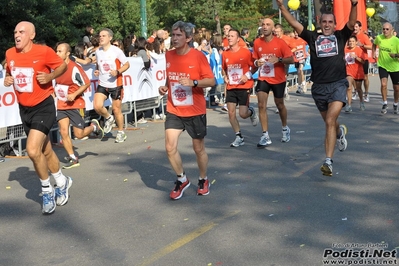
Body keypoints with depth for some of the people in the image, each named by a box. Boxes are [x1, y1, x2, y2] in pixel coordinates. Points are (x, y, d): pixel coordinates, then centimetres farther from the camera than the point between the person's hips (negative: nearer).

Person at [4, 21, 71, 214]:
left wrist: (50, 76, -18)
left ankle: (47, 190, 4)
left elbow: (63, 65, -1)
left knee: (33, 150, -19)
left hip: (43, 106, -6)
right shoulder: (10, 54, 1)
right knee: (45, 150, 16)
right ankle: (62, 182, 38)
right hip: (24, 109, 6)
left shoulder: (44, 51, -14)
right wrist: (7, 80, -3)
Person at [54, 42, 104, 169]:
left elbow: (87, 83, -12)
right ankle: (73, 159, 7)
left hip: (75, 104, -5)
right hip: (61, 105, 5)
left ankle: (94, 126, 31)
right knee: (63, 132, -5)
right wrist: (55, 94, 11)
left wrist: (74, 95, -18)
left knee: (79, 134, -1)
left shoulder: (75, 68, -17)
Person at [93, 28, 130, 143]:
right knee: (97, 106, -16)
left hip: (115, 84, -4)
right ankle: (108, 118, 16)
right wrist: (97, 71, -1)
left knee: (116, 109, 5)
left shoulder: (116, 51, -11)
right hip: (102, 84, 4)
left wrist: (117, 72, -22)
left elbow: (127, 64, -5)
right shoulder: (98, 51, 3)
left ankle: (121, 132, 24)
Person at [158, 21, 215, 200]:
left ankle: (203, 180, 34)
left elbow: (211, 81, -13)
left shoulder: (198, 56, -12)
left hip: (195, 111, -3)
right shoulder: (168, 55, 3)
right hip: (174, 111, 4)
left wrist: (193, 82, -28)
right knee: (170, 148, -6)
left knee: (199, 148, 10)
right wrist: (165, 87, -1)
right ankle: (182, 180, 17)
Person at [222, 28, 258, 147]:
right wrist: (225, 77, 2)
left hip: (244, 87, -3)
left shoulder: (246, 52, -8)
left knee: (243, 114, -6)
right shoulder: (225, 54, 3)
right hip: (231, 87, 4)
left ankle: (251, 112, 32)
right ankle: (239, 137, 11)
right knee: (231, 113, -2)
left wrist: (248, 76, -15)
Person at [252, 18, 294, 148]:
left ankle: (285, 129, 39)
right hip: (263, 78, 2)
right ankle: (265, 136, -6)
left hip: (278, 79, -2)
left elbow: (291, 59, -11)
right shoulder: (257, 42, -2)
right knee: (261, 105, -11)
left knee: (280, 105, 14)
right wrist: (256, 63, -12)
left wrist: (279, 59, -28)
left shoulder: (280, 42, -10)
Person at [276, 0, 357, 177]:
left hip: (338, 84, -3)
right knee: (329, 122, 19)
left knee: (330, 121, -18)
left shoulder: (340, 36, 6)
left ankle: (328, 161, -18)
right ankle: (340, 131, 56)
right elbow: (294, 23, -1)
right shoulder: (313, 37, 6)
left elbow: (352, 23, -12)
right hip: (319, 87, 3)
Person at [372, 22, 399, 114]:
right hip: (382, 65, 1)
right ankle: (385, 104, -3)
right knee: (383, 84, -19)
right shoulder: (378, 38, -5)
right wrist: (374, 53, 6)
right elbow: (374, 44, 18)